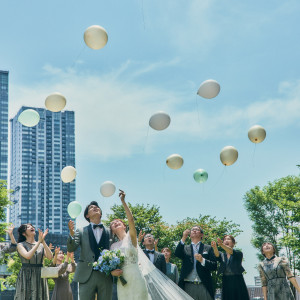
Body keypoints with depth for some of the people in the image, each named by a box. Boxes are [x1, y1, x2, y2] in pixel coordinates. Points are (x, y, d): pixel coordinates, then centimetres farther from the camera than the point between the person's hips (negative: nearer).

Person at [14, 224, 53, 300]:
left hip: (40, 277, 3)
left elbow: (50, 257, -5)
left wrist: (43, 241, -13)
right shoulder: (21, 245, 2)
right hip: (25, 277, -3)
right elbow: (28, 256, -17)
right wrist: (39, 241, -15)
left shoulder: (42, 245, 12)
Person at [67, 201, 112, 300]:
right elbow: (71, 249, -3)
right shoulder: (81, 231, 9)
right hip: (86, 276, -1)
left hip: (105, 276, 1)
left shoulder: (109, 232, 9)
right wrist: (71, 233, -22)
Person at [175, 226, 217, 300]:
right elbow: (177, 254, -6)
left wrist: (202, 260, -13)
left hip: (204, 286, 0)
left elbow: (214, 266, 5)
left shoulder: (208, 248, 13)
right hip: (188, 286, 0)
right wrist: (183, 239, -16)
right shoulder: (185, 248, 16)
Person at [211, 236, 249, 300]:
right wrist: (215, 248, -36)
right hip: (226, 283, 3)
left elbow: (231, 251, -21)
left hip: (238, 283, -2)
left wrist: (222, 245, -40)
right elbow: (217, 255, -12)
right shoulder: (222, 255, 11)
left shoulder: (238, 254, 2)